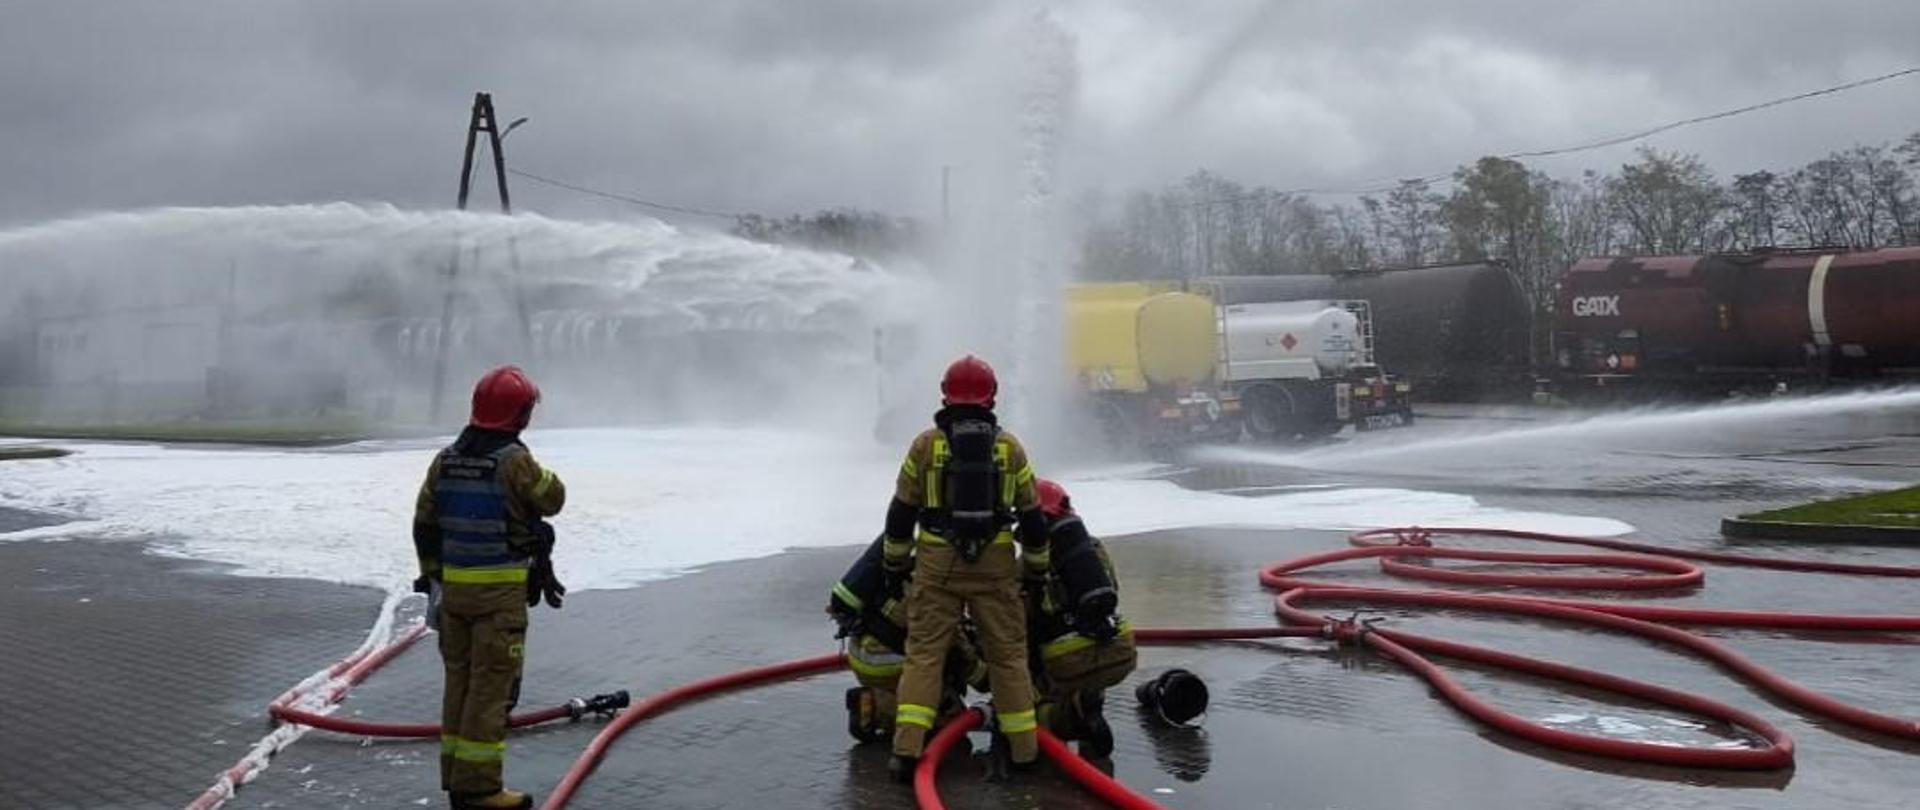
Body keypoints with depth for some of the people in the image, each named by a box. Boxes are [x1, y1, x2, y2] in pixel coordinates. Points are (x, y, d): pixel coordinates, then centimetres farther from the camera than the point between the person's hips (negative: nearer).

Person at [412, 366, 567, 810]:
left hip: (454, 586, 7)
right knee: (492, 685, -1)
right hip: (501, 590, -7)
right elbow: (554, 499, -1)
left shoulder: (445, 460, 6)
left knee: (459, 679, 15)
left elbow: (424, 523, 12)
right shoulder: (514, 461, -16)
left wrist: (432, 573, 22)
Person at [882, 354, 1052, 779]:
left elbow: (901, 512, 3)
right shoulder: (1010, 447, 2)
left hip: (937, 563, -1)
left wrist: (896, 563, 17)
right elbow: (1032, 517, 7)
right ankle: (1024, 748, 18)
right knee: (1008, 654, 11)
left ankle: (907, 748, -2)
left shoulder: (926, 444, -1)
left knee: (924, 652, 4)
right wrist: (1035, 569, 20)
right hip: (996, 565, 1)